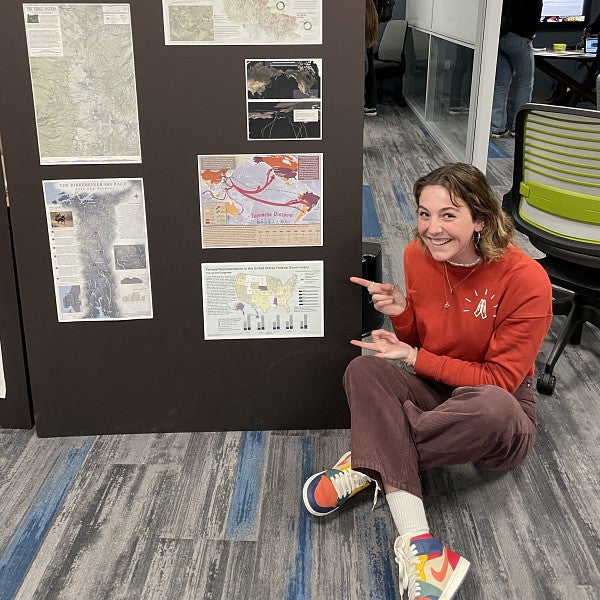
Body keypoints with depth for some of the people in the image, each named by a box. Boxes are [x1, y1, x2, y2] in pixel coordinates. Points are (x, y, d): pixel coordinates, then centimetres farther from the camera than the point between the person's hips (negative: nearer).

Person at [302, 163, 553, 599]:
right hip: (434, 392, 4)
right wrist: (401, 313, -14)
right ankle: (417, 545, -36)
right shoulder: (418, 256, -5)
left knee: (492, 407, -40)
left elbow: (500, 380, -16)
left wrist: (415, 358, -18)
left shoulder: (525, 279, -20)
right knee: (365, 369, -24)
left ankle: (370, 464, -15)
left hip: (503, 429, -4)